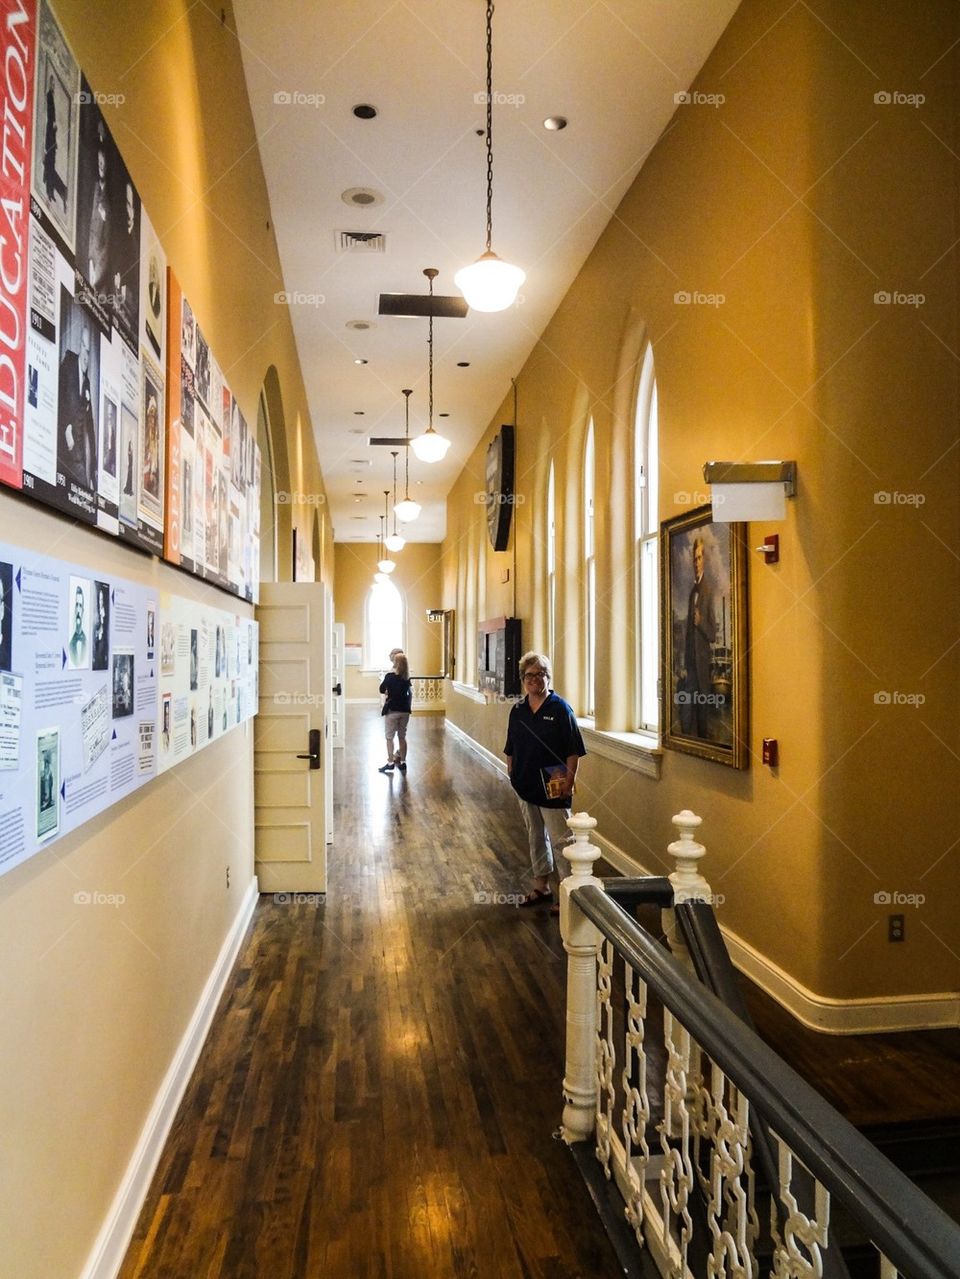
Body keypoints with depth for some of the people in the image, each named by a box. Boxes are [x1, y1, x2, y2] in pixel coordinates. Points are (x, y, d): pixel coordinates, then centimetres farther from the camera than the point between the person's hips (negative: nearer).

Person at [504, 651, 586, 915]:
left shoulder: (560, 708, -10)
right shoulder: (517, 711, 6)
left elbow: (574, 750, -11)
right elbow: (511, 750, 15)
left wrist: (569, 780, -15)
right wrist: (512, 775, 10)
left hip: (552, 788, -6)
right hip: (526, 785, 6)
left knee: (560, 840, -2)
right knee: (535, 836, 17)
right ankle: (541, 886, 30)